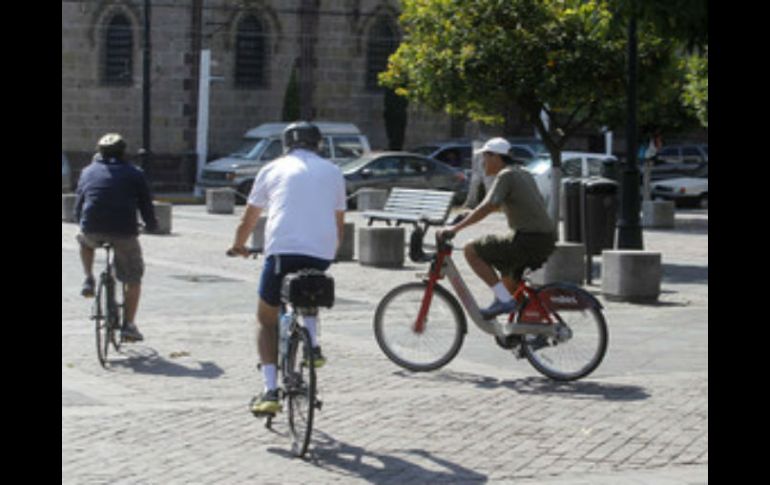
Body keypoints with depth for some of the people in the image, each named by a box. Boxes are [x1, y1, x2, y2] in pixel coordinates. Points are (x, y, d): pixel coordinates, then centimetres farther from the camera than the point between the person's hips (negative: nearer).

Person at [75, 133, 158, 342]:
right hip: (124, 231, -2)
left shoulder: (89, 171, 17)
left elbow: (78, 204, 21)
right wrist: (151, 225, 29)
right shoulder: (134, 174, 11)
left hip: (93, 229, 2)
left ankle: (89, 280, 23)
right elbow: (146, 205, 11)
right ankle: (129, 325, 9)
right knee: (133, 279, 14)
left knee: (85, 241, 39)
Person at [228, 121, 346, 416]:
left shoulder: (273, 169, 16)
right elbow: (339, 226, 23)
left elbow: (248, 220, 22)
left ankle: (271, 391, 0)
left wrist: (239, 246, 40)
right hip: (322, 253, 2)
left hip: (282, 250, -2)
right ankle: (312, 345, 13)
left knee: (267, 319, 14)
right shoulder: (332, 172, 20)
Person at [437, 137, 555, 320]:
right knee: (509, 277, 29)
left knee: (471, 251, -5)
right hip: (547, 241, 10)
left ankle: (504, 299, -9)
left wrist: (455, 228, -20)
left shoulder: (506, 175, -8)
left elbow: (487, 207, -19)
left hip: (528, 240, -9)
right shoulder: (524, 175, 20)